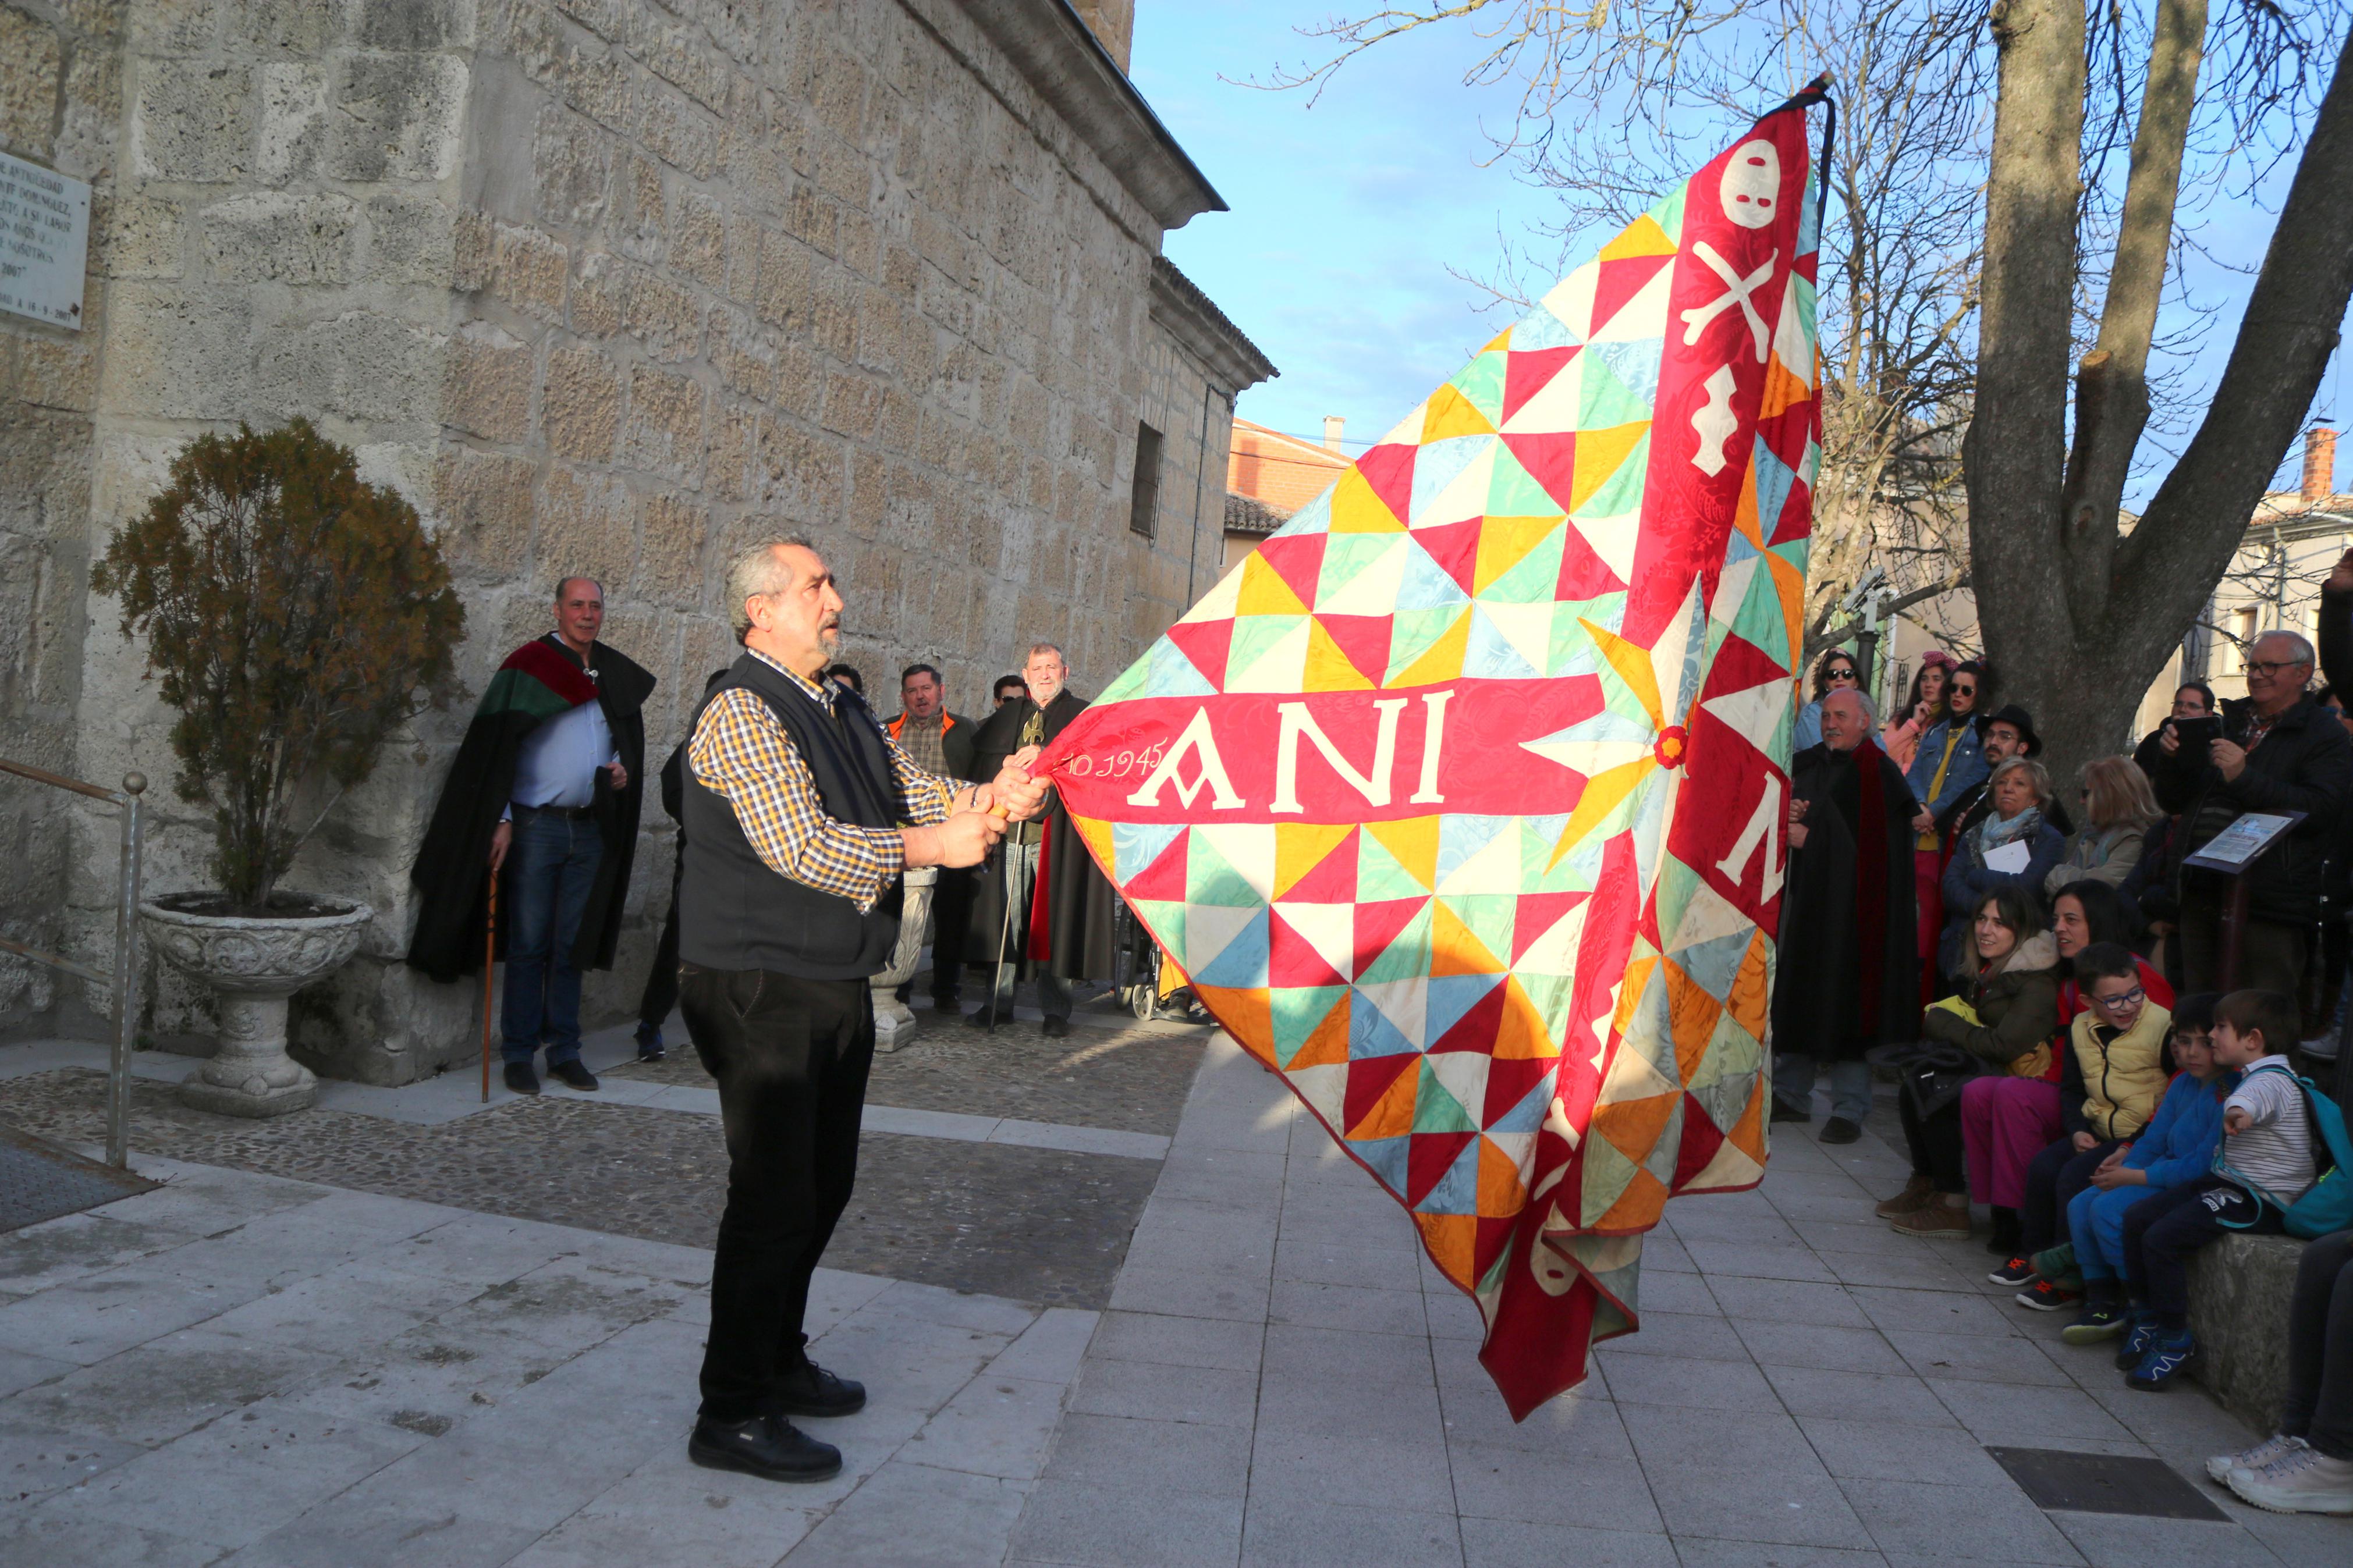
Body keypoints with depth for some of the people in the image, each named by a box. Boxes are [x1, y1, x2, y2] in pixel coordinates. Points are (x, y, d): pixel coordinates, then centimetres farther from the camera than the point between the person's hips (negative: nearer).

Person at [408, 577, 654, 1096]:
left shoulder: (616, 674, 11)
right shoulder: (529, 666, -4)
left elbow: (631, 738, 23)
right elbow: (495, 747, -6)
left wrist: (624, 767, 0)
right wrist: (500, 820, -12)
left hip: (591, 828, 4)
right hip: (537, 824, -4)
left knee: (572, 944, 9)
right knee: (529, 942, 0)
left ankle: (564, 1050, 16)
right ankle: (519, 1053, 8)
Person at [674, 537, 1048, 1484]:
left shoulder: (845, 714, 15)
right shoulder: (741, 714, -15)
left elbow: (911, 790, 10)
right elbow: (800, 846, -24)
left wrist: (986, 797, -11)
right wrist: (930, 845, -23)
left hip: (836, 990, 9)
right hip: (763, 990, -9)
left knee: (822, 1188, 18)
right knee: (774, 1199, -4)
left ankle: (778, 1363, 35)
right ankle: (732, 1416, 8)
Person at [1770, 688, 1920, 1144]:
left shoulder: (1879, 775, -4)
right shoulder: (1803, 765, 13)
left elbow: (1875, 845, -12)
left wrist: (1811, 837, -12)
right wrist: (1787, 815, -7)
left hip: (1849, 908, -5)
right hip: (1800, 900, 6)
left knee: (1845, 999, -5)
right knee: (1796, 996, 8)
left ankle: (1849, 1109, 2)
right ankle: (1791, 1094, 18)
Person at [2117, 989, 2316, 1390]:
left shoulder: (2273, 1080, -20)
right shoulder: (2253, 1075, 14)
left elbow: (2256, 1097, -48)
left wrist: (2239, 1110, -69)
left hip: (2258, 1199, -10)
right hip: (2228, 1180, 10)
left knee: (2162, 1238, -21)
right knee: (2137, 1218, 5)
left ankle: (2174, 1339, -7)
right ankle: (2146, 1315, 18)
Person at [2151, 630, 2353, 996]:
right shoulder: (2227, 726, 19)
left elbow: (2319, 811, -17)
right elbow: (2172, 801, 18)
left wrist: (2244, 777, -23)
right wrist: (2172, 758, -2)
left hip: (2267, 900, -6)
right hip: (2201, 891, 6)